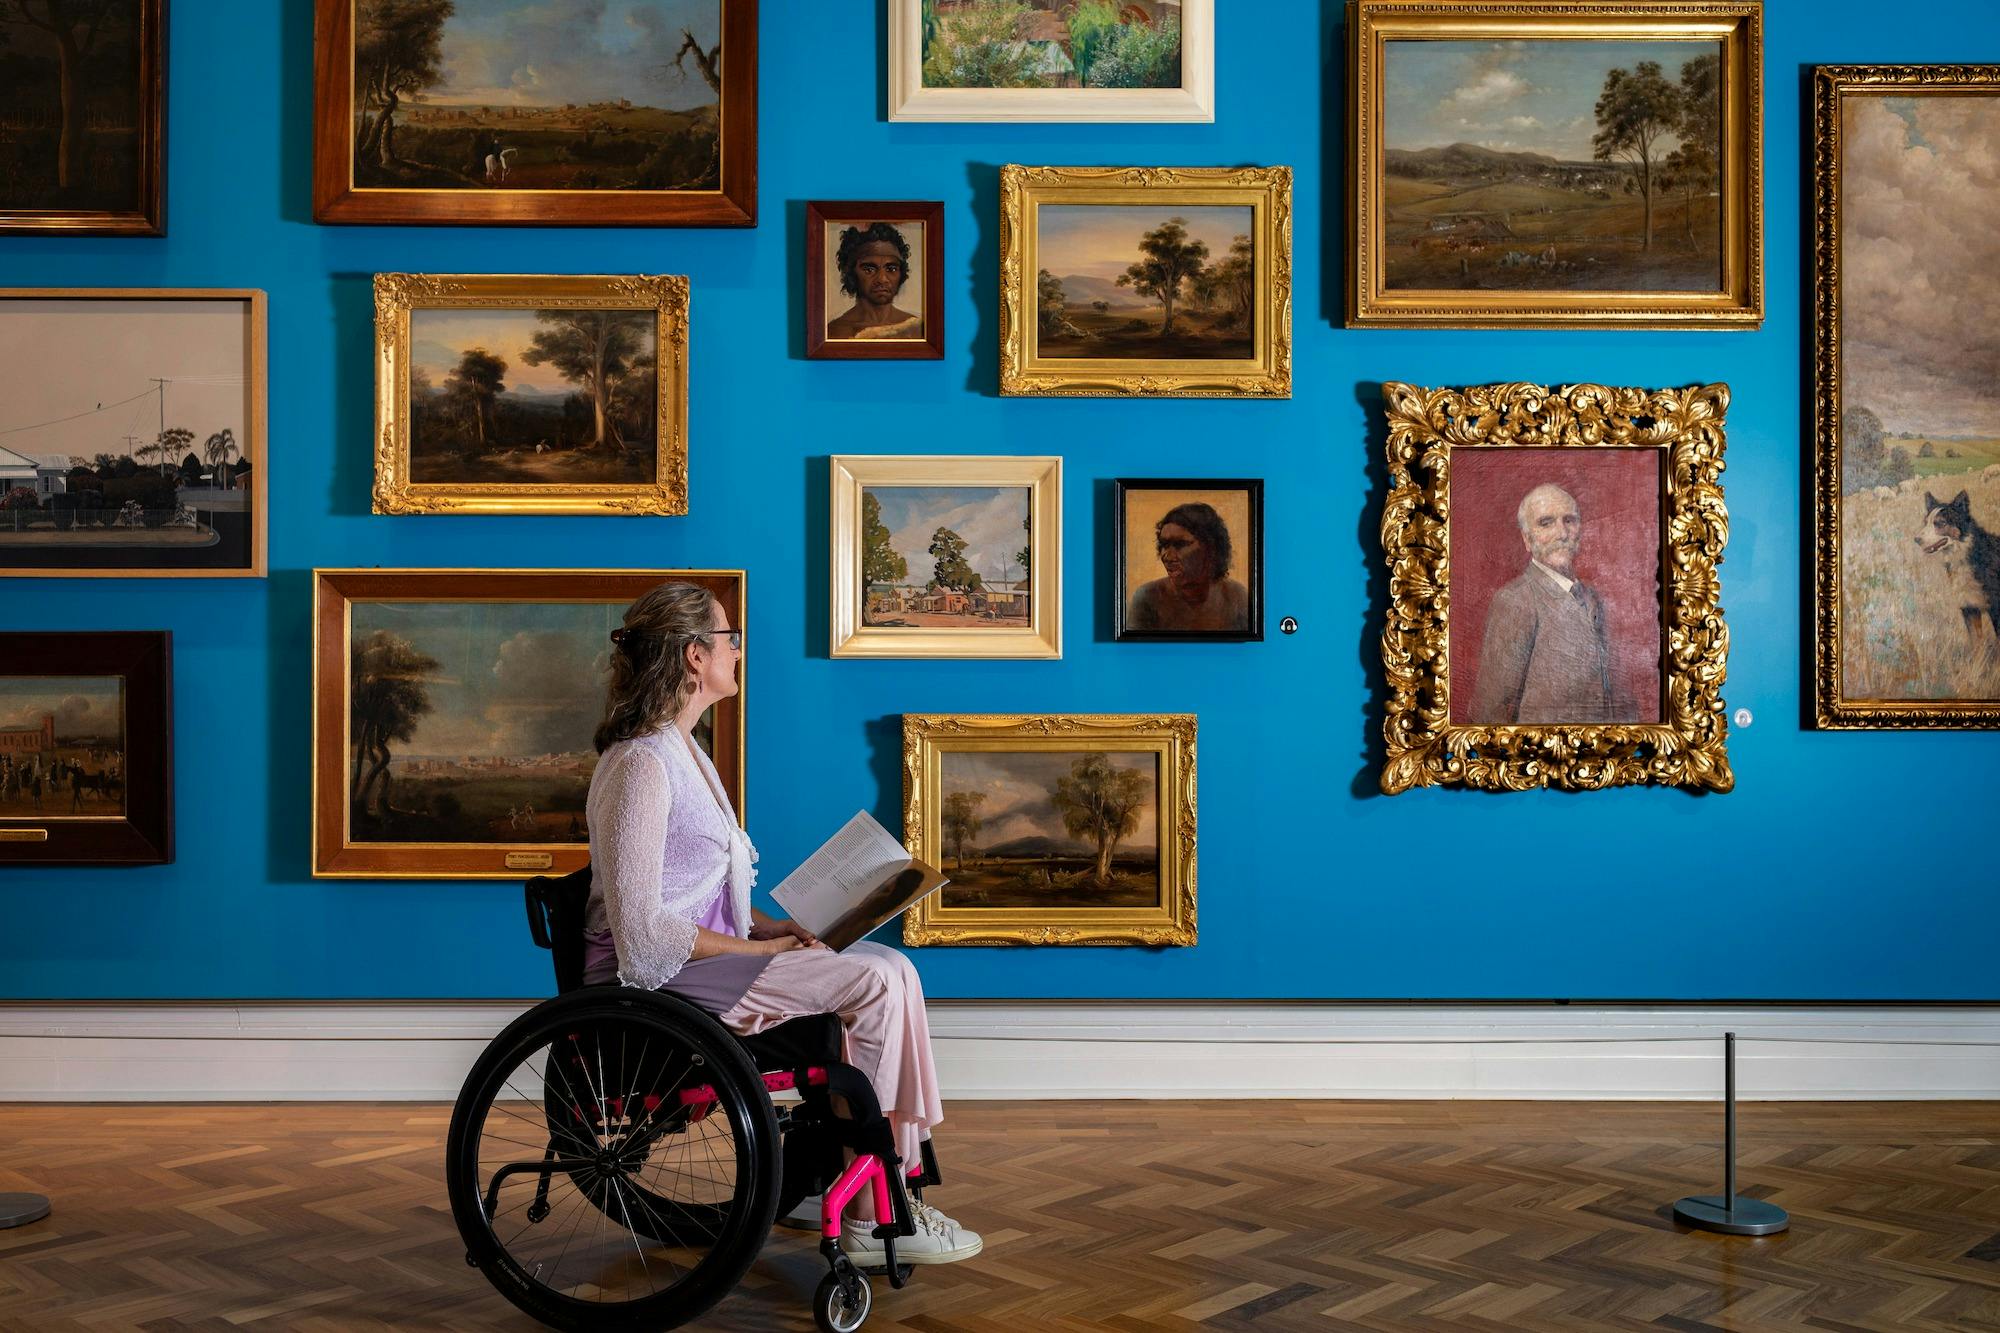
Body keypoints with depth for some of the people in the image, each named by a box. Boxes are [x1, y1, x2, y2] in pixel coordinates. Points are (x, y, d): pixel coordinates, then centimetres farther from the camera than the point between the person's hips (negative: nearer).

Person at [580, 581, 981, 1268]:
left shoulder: (681, 751, 15)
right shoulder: (641, 763, -17)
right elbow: (642, 934, -23)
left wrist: (775, 928, 4)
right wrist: (759, 948, -14)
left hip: (703, 957, 10)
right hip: (657, 982, -10)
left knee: (885, 965, -2)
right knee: (881, 980, -18)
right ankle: (873, 1216, -10)